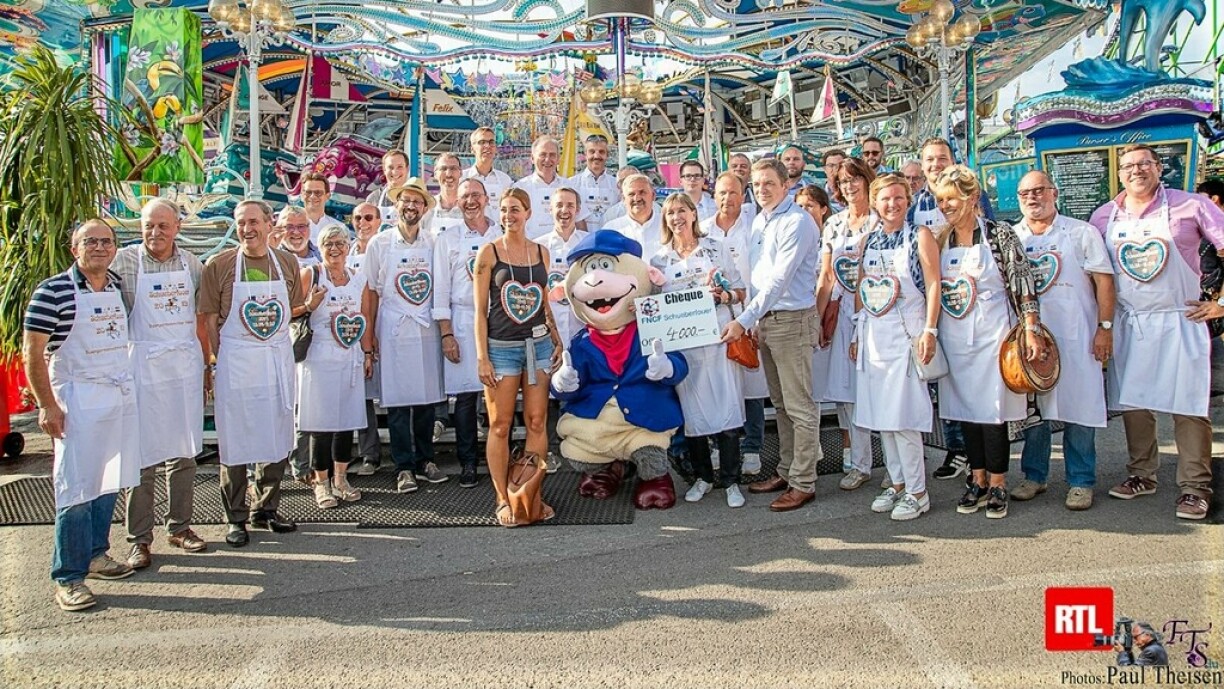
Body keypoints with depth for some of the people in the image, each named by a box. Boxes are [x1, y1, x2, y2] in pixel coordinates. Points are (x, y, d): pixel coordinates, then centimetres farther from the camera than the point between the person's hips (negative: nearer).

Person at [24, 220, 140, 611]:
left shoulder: (119, 286, 8)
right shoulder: (53, 291, -10)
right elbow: (32, 352, -11)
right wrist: (47, 405, -14)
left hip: (122, 395, 6)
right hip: (78, 399, -6)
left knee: (109, 481, 14)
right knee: (77, 489, -4)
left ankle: (96, 554, 29)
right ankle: (68, 578, 4)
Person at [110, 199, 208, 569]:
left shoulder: (191, 263, 7)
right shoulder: (123, 261, -4)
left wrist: (206, 364, 12)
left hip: (186, 363, 4)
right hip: (143, 364, -3)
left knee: (185, 451, 10)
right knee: (143, 455, 0)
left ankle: (180, 526, 23)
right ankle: (139, 538, 11)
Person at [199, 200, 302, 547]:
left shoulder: (287, 262, 5)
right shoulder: (218, 265, -3)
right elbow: (210, 320, -3)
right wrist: (218, 361, -6)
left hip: (279, 359, 4)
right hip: (235, 361, -3)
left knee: (277, 437, 10)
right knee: (235, 440, 3)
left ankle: (266, 509, 26)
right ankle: (236, 518, 16)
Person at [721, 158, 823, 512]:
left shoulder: (797, 222, -14)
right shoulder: (759, 221, 13)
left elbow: (779, 280, -21)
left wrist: (744, 321, -23)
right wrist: (751, 320, 8)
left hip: (792, 320, -8)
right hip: (765, 320, 9)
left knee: (800, 407, -1)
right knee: (780, 403, 16)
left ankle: (804, 483, 7)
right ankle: (786, 470, 26)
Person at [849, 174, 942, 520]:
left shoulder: (920, 236, -1)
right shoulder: (867, 241, 13)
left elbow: (933, 285, -7)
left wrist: (929, 330, -16)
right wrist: (857, 335, 13)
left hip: (905, 332, -5)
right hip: (873, 334, 5)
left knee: (903, 416, -7)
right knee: (881, 413, 9)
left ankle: (917, 492, 4)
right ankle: (897, 483, 21)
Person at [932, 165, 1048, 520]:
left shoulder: (1000, 234, -5)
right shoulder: (940, 240, 7)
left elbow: (1022, 284, -9)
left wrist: (1031, 330, -14)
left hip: (990, 333, -4)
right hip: (954, 337, 5)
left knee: (992, 410, -2)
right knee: (965, 409, 9)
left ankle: (998, 486, 12)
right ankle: (978, 481, 21)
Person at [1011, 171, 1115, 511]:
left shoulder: (1081, 232, 4)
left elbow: (1103, 280, 0)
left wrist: (1105, 327, -7)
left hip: (1075, 336, -2)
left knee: (1079, 405, -1)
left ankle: (1081, 482, 9)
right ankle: (1034, 476, 18)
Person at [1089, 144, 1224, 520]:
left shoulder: (1190, 205, -4)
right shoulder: (1105, 216, 6)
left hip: (1180, 322, -3)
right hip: (1129, 324, 4)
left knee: (1188, 405, -2)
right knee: (1132, 403, 8)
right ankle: (1142, 475, 23)